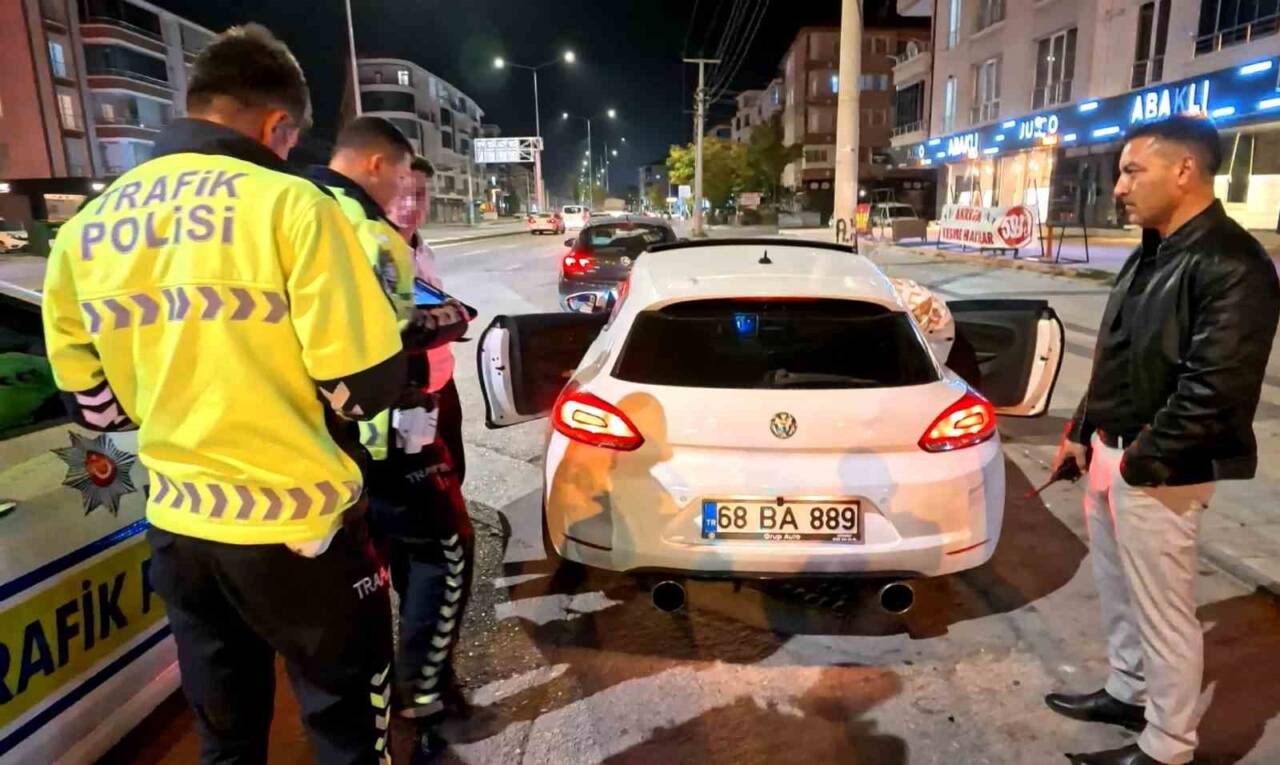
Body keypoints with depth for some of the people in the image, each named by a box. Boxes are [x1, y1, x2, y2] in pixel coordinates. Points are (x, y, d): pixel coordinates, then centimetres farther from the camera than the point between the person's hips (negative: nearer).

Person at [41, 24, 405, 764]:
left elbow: (94, 403, 10)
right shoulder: (288, 202, -16)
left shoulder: (84, 231, 3)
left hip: (178, 527, 6)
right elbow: (366, 383, -17)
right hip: (298, 525, -6)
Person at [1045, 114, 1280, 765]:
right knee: (1117, 591, 22)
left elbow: (1215, 389, -24)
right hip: (1110, 455, 9)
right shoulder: (1150, 253, 12)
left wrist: (1142, 460, -18)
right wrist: (1082, 432, 16)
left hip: (1157, 474, -9)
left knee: (1164, 611, 5)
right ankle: (1128, 691, 41)